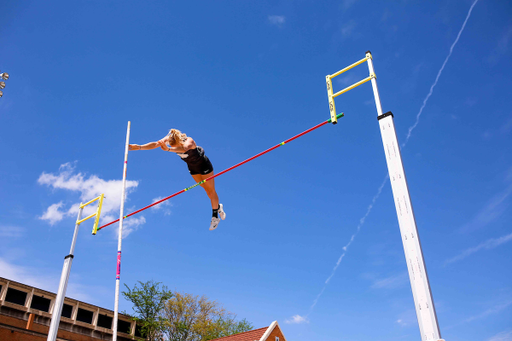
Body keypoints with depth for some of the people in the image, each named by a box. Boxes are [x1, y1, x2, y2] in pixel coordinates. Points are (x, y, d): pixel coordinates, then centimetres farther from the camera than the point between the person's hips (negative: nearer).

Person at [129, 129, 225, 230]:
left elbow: (183, 149, -63)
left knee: (211, 191, 3)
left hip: (203, 164, -5)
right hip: (192, 167, 6)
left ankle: (215, 216, 20)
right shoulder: (169, 139, -23)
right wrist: (139, 147, -49)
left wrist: (168, 149, -80)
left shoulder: (189, 141, -40)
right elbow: (156, 144, -35)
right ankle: (218, 207, 37)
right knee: (206, 189, 17)